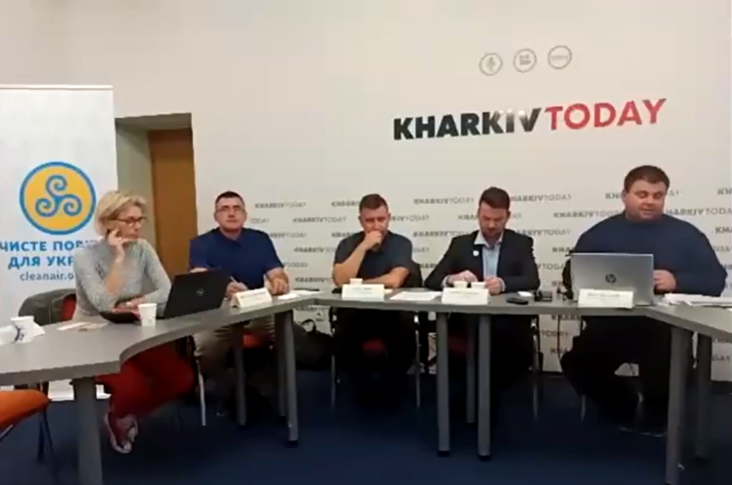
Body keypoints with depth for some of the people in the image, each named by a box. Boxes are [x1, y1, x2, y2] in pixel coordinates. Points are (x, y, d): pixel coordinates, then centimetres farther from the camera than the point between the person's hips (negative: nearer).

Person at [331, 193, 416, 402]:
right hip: (356, 313, 1)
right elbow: (340, 280, -13)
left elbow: (394, 280, -16)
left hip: (392, 312, -1)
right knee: (341, 335, -29)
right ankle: (364, 379, -1)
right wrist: (364, 246, -16)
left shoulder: (401, 243, -2)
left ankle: (391, 379, -1)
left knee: (407, 331, -30)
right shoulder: (348, 244, 3)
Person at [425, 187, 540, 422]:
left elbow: (532, 280, -7)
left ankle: (487, 393, 1)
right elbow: (431, 281, 3)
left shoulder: (521, 243, 9)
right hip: (468, 323, 0)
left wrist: (503, 284, -29)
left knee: (520, 355, -29)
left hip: (508, 325, 1)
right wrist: (452, 279, -21)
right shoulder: (460, 244, 11)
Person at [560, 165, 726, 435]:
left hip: (665, 328, -1)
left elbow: (715, 280, 6)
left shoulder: (686, 234, 10)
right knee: (577, 364, -22)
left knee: (665, 376, -28)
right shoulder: (599, 234, 11)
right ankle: (628, 405, 12)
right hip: (609, 326, 1)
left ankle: (655, 412, 14)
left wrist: (677, 281, -14)